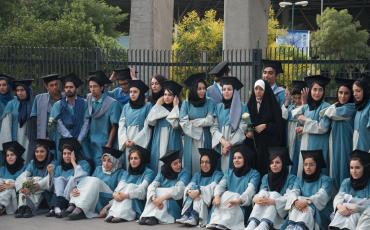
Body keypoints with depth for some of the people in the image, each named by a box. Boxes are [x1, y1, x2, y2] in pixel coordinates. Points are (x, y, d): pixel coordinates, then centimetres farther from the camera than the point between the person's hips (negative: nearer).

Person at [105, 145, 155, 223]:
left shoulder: (148, 172, 3)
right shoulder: (126, 173, 21)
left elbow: (142, 191, -13)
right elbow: (119, 187, 5)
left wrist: (126, 195, -26)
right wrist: (115, 194, -19)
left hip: (138, 207, -4)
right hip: (124, 205, 4)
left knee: (130, 187, -23)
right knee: (123, 185, -17)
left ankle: (123, 216, -42)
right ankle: (113, 214, -37)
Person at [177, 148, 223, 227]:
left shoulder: (218, 174, 2)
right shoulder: (197, 174, 18)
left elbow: (213, 188, -17)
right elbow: (190, 185, 1)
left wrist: (198, 191, -31)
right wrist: (189, 191, -24)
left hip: (210, 204, -4)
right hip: (195, 203, 4)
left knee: (199, 196, -30)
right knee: (192, 194, -23)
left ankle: (194, 217, -49)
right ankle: (186, 215, -41)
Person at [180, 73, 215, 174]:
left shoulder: (209, 103, 2)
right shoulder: (186, 104, 1)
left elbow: (210, 121, -8)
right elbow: (183, 123, -6)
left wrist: (193, 122, -4)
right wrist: (202, 122, -6)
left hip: (205, 140, 0)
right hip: (190, 139, 0)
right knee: (191, 164, 1)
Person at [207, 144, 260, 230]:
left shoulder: (254, 174, 4)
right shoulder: (230, 172, 20)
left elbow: (250, 190, -15)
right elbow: (221, 185, 3)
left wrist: (239, 200, -36)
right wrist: (217, 196, -22)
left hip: (242, 207, -4)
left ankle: (222, 223, -49)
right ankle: (216, 222, -45)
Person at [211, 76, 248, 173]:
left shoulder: (242, 108, 1)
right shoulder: (218, 107, 10)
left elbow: (242, 129, -4)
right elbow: (214, 127, 4)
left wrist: (230, 144, -10)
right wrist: (223, 141, -12)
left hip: (236, 146, -3)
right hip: (220, 146, 3)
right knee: (221, 170, 0)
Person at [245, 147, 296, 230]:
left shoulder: (291, 178, 1)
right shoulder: (266, 177, 14)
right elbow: (262, 192, -1)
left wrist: (272, 201, -33)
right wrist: (256, 198, -26)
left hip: (281, 211, -3)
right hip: (263, 211, 3)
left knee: (274, 194, -28)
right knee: (263, 193, -23)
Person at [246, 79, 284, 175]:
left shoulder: (272, 105, -1)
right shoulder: (250, 104, 10)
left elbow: (279, 124, -4)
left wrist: (265, 126, -14)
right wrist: (248, 131, -6)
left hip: (270, 143, -3)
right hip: (253, 144, 3)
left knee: (268, 168, -9)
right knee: (255, 167, -4)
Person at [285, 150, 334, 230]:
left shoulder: (326, 180, 7)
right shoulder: (299, 180, 19)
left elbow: (321, 196, -12)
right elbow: (292, 193, -2)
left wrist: (307, 201, -32)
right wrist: (296, 201, -27)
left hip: (319, 214, -3)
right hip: (299, 214, 3)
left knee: (308, 208, -36)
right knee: (296, 207, -31)